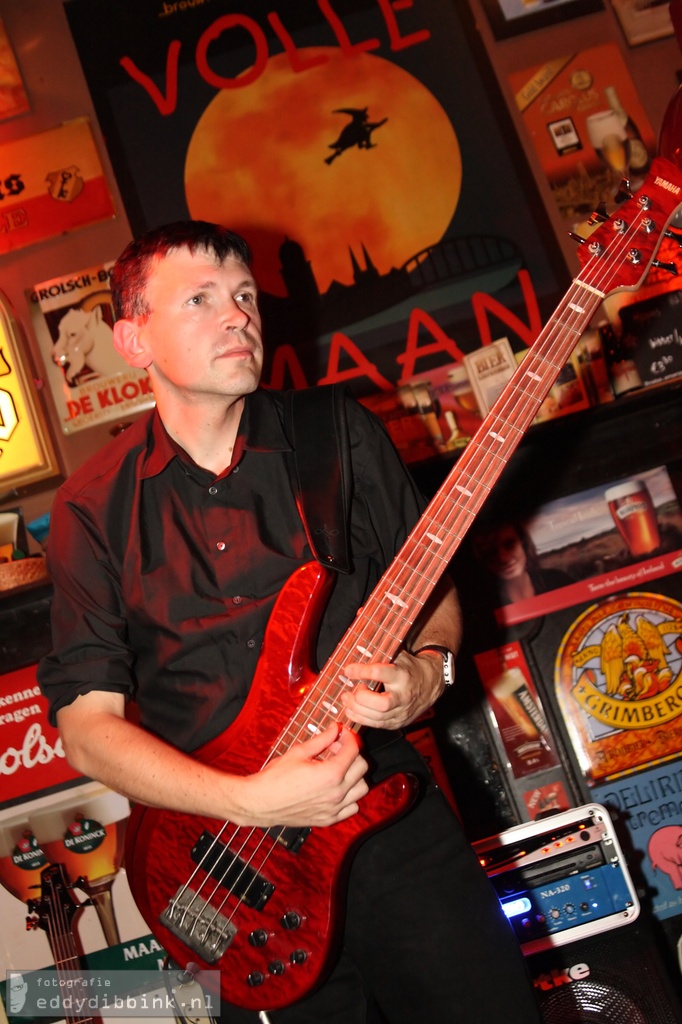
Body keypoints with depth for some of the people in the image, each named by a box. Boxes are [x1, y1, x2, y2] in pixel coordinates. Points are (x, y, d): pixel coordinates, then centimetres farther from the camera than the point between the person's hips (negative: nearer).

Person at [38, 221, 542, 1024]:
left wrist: (427, 671, -12)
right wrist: (248, 801, -19)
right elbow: (87, 726, -6)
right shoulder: (93, 508, -3)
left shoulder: (341, 437, 0)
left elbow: (438, 589, 10)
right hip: (233, 870, -1)